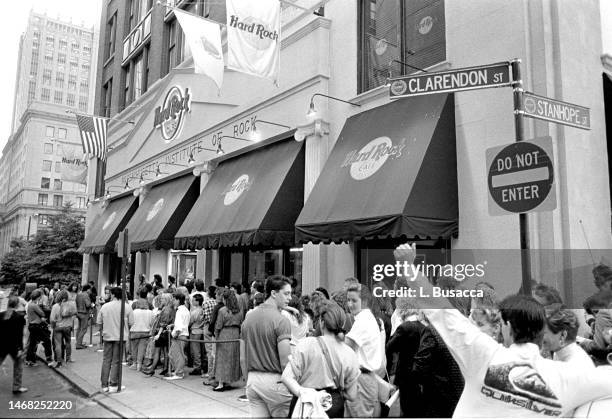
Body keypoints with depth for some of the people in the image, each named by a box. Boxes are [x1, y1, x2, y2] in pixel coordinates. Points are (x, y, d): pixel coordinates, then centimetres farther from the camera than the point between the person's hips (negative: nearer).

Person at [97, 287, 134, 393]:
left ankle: (104, 385, 15)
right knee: (116, 361, 5)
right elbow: (131, 323, -6)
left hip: (107, 336, 2)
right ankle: (113, 385, 8)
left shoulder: (104, 306, -2)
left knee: (106, 360, 11)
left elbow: (99, 322, 3)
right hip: (121, 337, -2)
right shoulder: (127, 307, -7)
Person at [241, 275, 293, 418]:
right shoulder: (281, 320, -14)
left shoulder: (249, 318, 8)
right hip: (274, 379, -6)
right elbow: (285, 361, -19)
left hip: (253, 379, 7)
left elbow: (244, 356, 13)